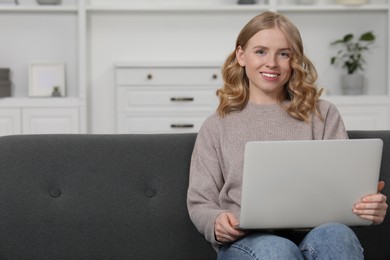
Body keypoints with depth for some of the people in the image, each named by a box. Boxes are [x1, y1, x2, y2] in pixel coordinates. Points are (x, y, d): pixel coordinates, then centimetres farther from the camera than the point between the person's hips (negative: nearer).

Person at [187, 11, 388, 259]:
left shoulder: (324, 115, 17)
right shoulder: (217, 126, 16)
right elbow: (200, 203, 12)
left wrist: (369, 205, -16)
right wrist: (216, 223, -13)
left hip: (314, 232, 1)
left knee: (336, 235, -36)